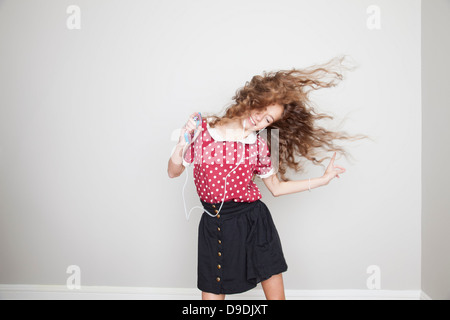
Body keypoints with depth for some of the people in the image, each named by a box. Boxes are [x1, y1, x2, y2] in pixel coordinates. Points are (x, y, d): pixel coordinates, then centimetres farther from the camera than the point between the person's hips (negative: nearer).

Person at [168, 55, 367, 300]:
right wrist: (180, 147, -19)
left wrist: (323, 179, 7)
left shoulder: (259, 145, -3)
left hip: (255, 224, 1)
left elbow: (276, 187, 8)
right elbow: (173, 172, 1)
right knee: (211, 295, 6)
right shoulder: (202, 129, -7)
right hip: (215, 226, -1)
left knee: (276, 295, 12)